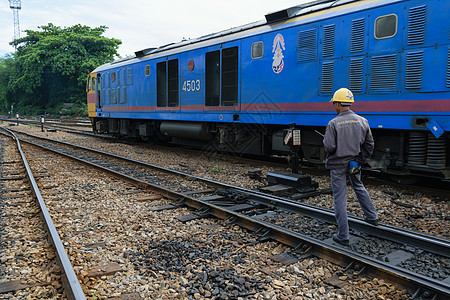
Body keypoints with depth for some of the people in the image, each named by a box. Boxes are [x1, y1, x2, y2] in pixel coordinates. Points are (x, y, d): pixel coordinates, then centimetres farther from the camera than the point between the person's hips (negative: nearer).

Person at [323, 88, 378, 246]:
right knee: (359, 187, 30)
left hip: (337, 164, -5)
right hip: (354, 163, 5)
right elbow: (369, 144, 3)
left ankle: (343, 236, 8)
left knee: (340, 198, 2)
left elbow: (329, 147, -21)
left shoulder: (333, 123, -18)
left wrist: (325, 142, 0)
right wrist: (359, 161, 8)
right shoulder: (362, 121, -1)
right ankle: (372, 217, 44)